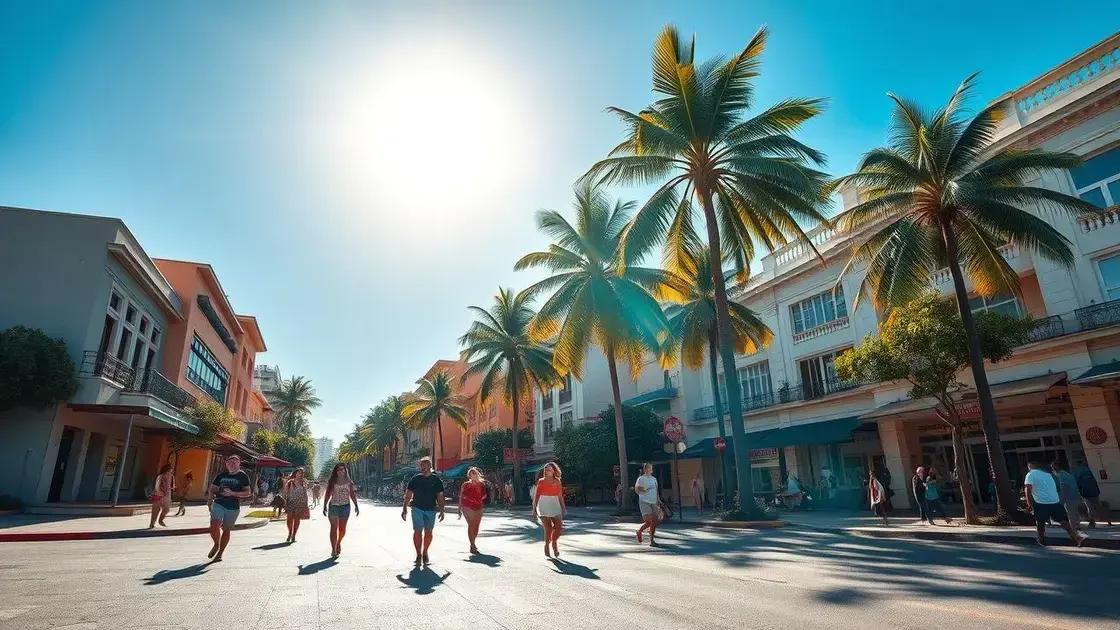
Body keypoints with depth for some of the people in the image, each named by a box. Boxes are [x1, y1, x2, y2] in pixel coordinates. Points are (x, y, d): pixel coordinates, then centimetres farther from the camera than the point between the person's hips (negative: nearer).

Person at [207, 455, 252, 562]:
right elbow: (211, 489, 18)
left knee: (226, 530, 6)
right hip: (218, 504, 2)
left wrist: (232, 493, -17)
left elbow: (248, 493, -6)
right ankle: (216, 545, 14)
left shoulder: (243, 476, -2)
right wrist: (211, 499, 2)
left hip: (233, 508, -2)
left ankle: (220, 553, 24)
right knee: (214, 527, -16)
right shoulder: (221, 475, 9)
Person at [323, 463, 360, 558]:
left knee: (342, 528, 5)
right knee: (334, 528, -3)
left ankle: (338, 543, 33)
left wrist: (356, 506, 2)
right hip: (333, 506, -1)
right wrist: (325, 506, -3)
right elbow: (327, 494, 3)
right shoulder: (332, 481, 2)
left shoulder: (348, 482, 6)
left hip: (345, 506, 1)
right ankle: (333, 550, 5)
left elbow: (352, 494, 7)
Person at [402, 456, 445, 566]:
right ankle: (418, 555, 0)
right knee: (418, 531, -9)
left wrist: (441, 510, 0)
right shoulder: (415, 478, 2)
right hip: (417, 508, -1)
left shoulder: (436, 480, 3)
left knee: (428, 532, 8)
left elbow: (440, 496, 5)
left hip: (431, 509, 1)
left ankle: (425, 553, 25)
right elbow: (408, 494, 5)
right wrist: (405, 508, 0)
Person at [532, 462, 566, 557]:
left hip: (555, 506, 2)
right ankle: (547, 545, 18)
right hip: (544, 507, -2)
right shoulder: (541, 481, 2)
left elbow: (560, 496, 10)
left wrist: (563, 508, 9)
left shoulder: (557, 482, 7)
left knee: (559, 527, -6)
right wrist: (534, 509, -3)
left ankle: (554, 543, 24)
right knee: (548, 529, -9)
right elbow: (536, 496, 2)